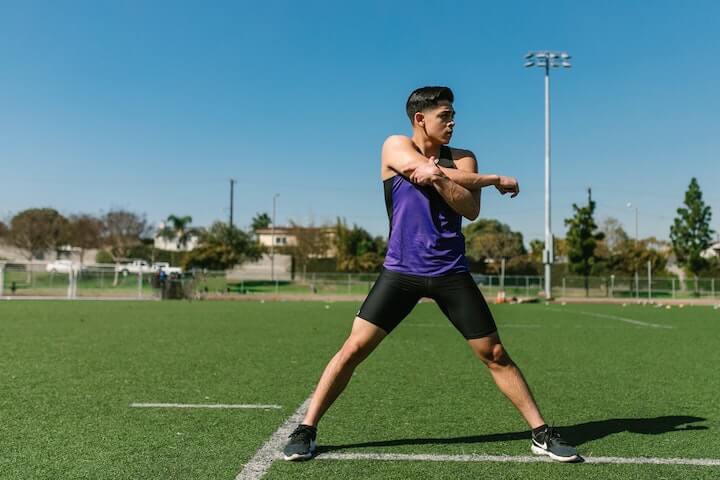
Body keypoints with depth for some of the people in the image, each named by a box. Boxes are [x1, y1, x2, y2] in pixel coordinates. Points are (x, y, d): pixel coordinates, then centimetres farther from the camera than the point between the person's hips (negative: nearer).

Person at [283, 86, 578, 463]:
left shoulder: (462, 159, 8)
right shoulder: (395, 146, 2)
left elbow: (471, 210, -7)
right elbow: (423, 170, -16)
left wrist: (439, 178, -25)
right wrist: (494, 180, -9)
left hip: (451, 273, 2)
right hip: (401, 270, -2)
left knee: (495, 354, 3)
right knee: (353, 349, -7)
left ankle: (541, 434, 16)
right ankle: (306, 430, 7)